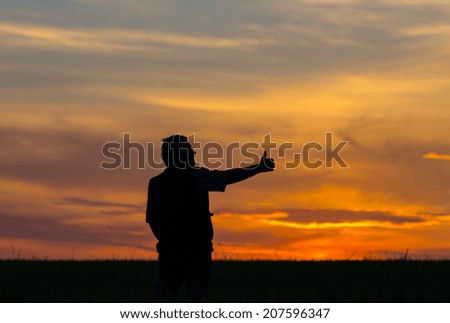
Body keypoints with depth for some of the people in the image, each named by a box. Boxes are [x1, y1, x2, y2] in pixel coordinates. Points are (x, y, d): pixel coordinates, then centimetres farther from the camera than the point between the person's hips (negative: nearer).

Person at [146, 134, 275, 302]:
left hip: (168, 250, 4)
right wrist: (259, 168, -14)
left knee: (163, 296, 10)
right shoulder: (195, 176, -7)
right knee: (197, 296, -1)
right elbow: (227, 177, -16)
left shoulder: (156, 183, 6)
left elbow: (151, 219, 8)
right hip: (196, 249, -4)